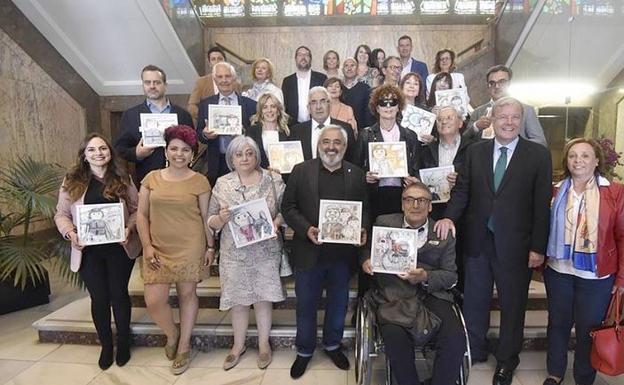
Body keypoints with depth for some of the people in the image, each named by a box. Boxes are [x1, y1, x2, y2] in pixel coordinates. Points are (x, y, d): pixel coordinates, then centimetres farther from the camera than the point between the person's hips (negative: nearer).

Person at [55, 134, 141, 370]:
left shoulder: (123, 179, 0)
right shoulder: (72, 181, 1)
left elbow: (136, 209, 2)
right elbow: (61, 214, 4)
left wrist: (129, 228, -15)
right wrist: (70, 233, -14)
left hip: (119, 249, 0)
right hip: (88, 251, 1)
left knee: (119, 295, 9)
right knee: (99, 298, 9)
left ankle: (123, 343, 29)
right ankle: (106, 345, 31)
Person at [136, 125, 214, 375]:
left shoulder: (199, 181, -2)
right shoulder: (151, 178, 5)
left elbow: (206, 217, 2)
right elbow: (142, 215, 5)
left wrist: (210, 246, 1)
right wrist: (147, 246, -3)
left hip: (190, 249, -2)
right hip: (158, 249, 2)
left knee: (187, 294, 9)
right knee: (153, 301, -1)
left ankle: (184, 347, 29)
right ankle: (172, 334, 31)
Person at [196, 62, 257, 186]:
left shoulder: (250, 104, 3)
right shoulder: (205, 104, 9)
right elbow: (198, 134, 10)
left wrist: (244, 132, -17)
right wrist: (205, 134, -13)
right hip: (217, 164, 1)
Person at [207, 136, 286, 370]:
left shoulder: (273, 180, -2)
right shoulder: (222, 184, 0)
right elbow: (211, 222, 2)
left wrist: (276, 222, -18)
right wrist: (221, 218, -19)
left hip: (266, 252, 0)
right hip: (235, 253, 1)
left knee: (263, 298, 11)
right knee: (238, 300, 12)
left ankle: (264, 344, 33)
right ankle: (238, 345, 35)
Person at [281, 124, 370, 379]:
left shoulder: (356, 174, 3)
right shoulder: (301, 171, -3)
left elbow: (364, 209, 6)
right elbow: (288, 207, -4)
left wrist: (362, 229, -13)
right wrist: (306, 229, -18)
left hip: (343, 251, 2)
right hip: (309, 251, -1)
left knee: (338, 304, 18)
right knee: (306, 305, 13)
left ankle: (332, 345, 42)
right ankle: (304, 350, 35)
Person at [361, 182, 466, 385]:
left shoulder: (444, 233, 10)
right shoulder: (384, 223, 11)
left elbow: (450, 276, 9)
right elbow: (368, 249, 17)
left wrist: (426, 277, -11)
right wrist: (366, 260, -7)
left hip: (432, 294, 2)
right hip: (394, 295, -1)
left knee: (455, 339, -23)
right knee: (395, 338, -28)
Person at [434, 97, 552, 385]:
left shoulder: (538, 155, -4)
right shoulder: (475, 151, 4)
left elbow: (541, 204, -6)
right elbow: (462, 189, 3)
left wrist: (538, 247, -8)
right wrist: (449, 216, -15)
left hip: (515, 244, -2)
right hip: (477, 240, 2)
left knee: (513, 304, 13)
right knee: (474, 300, 16)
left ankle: (506, 361, 34)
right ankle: (474, 351, 37)